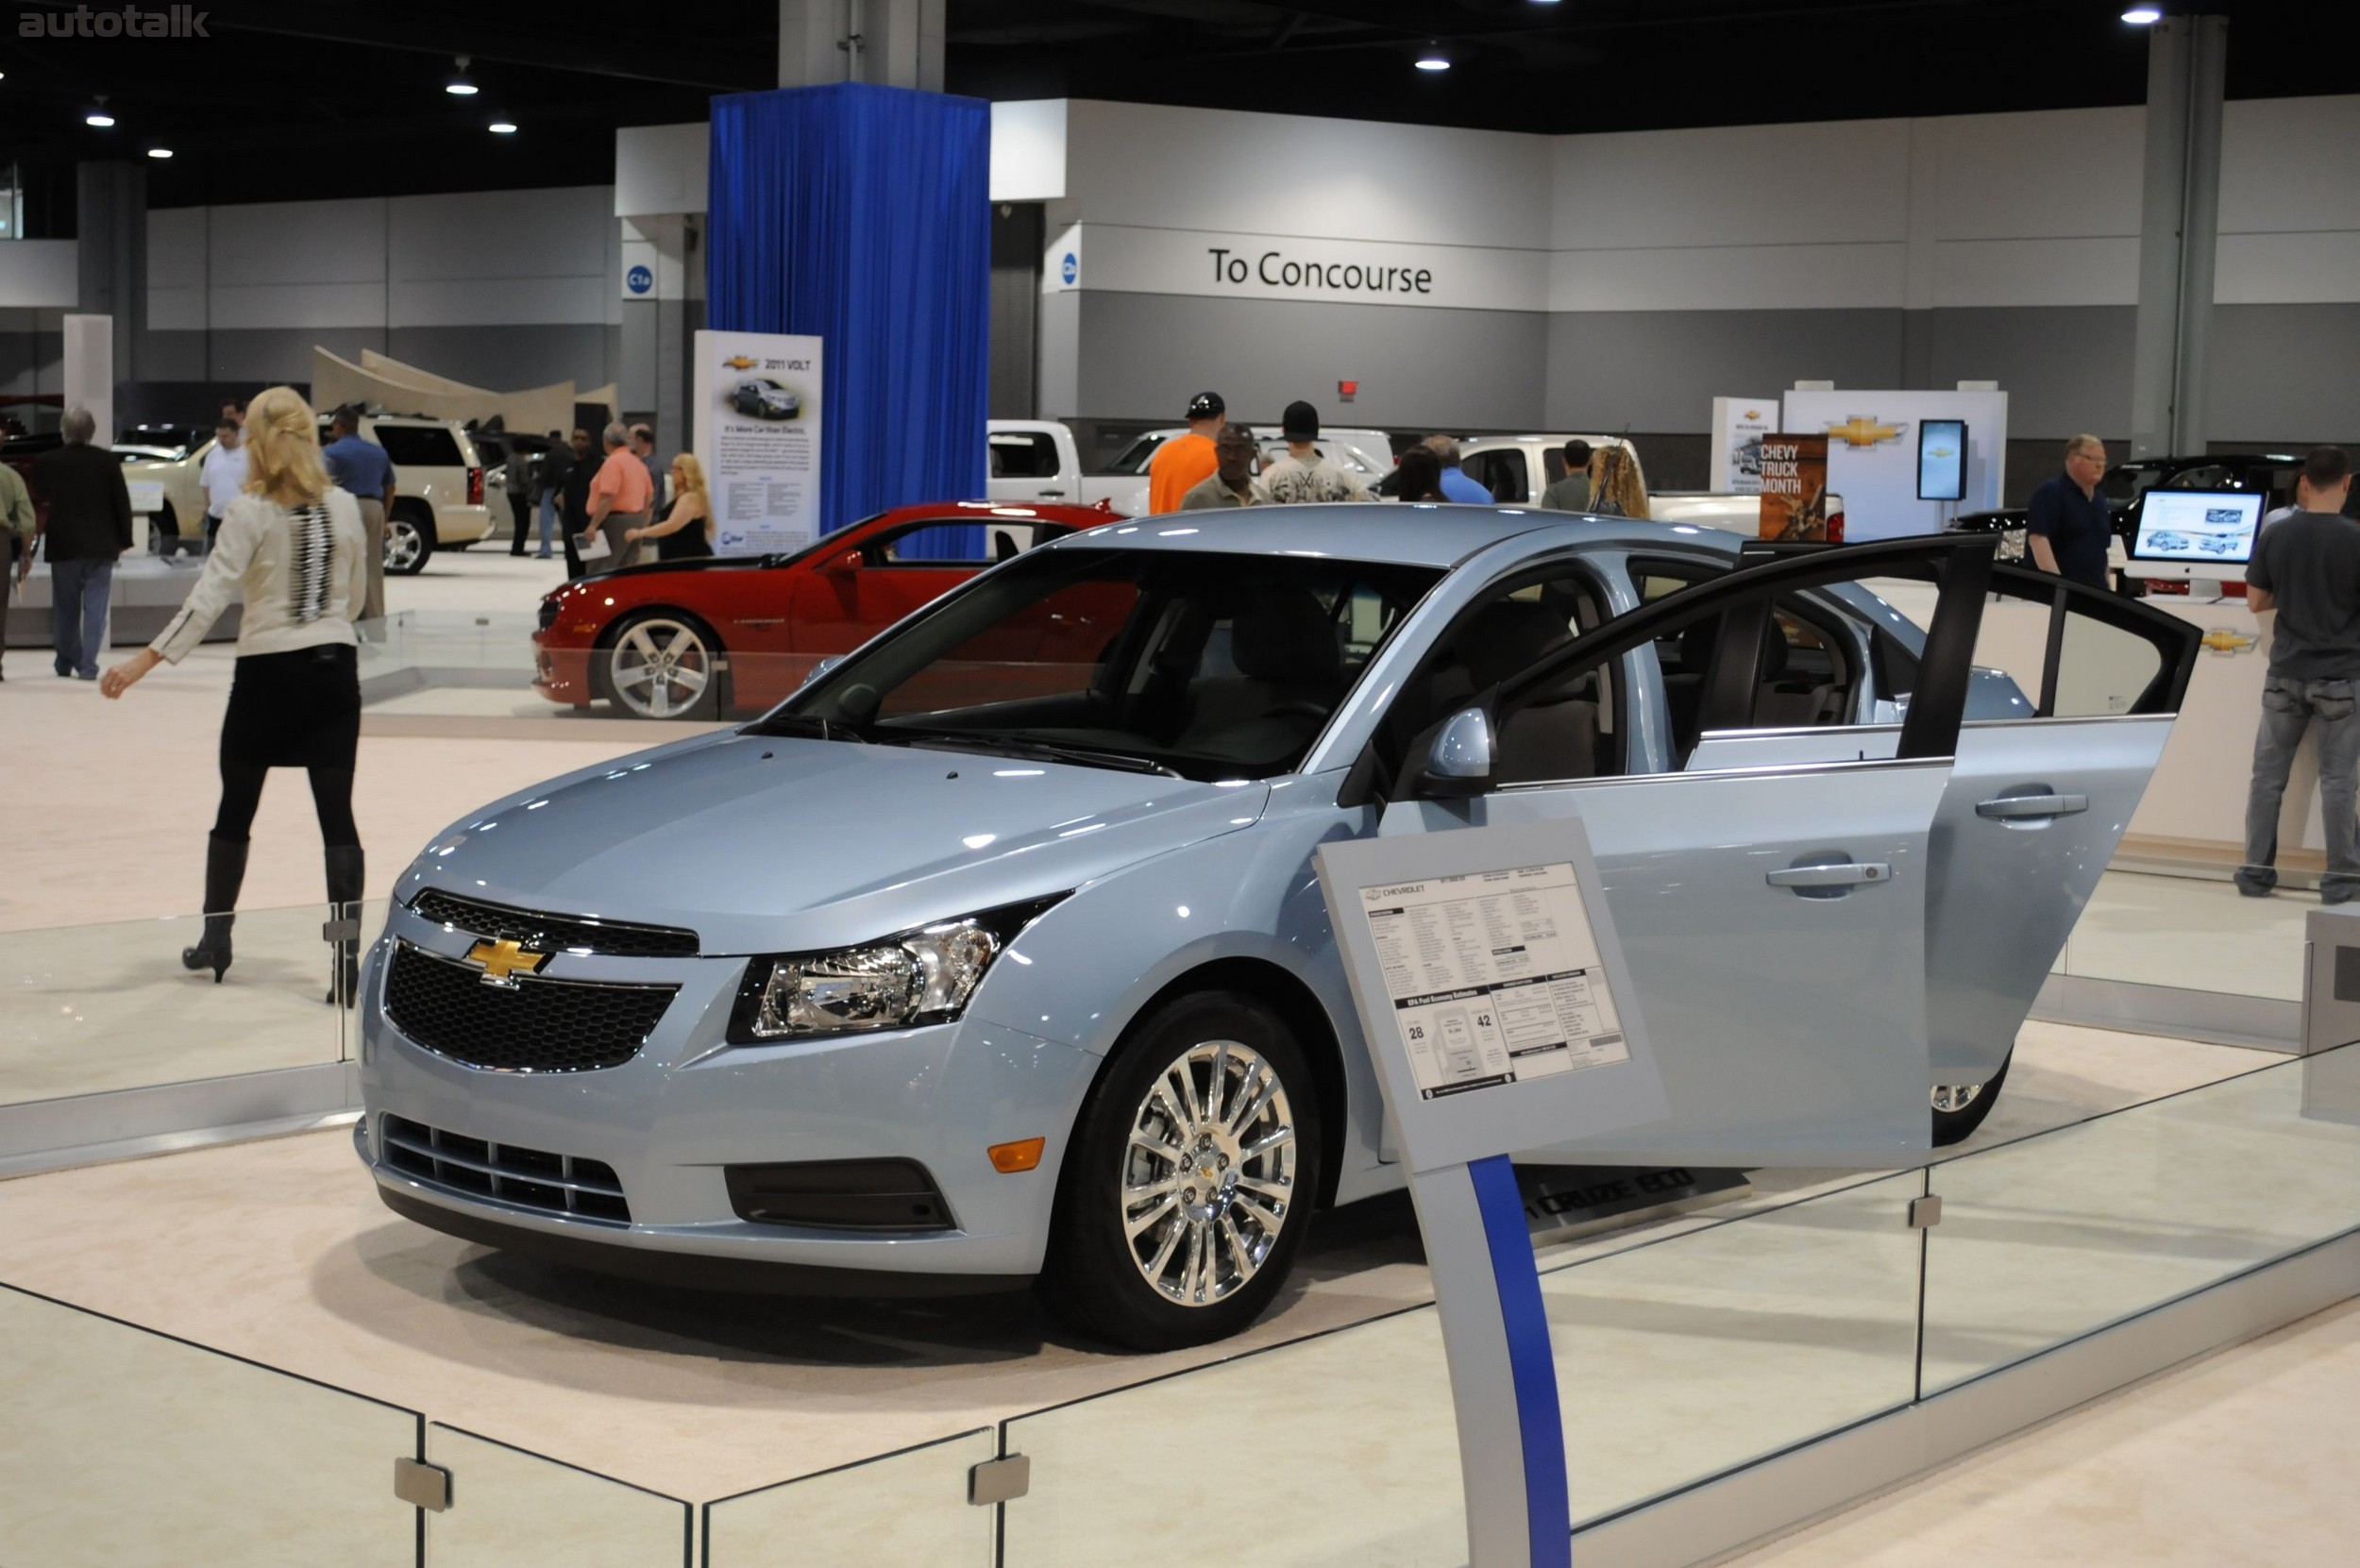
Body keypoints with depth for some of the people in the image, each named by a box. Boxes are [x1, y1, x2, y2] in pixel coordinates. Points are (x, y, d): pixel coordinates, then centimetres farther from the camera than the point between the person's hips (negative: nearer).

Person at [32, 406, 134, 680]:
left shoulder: (48, 462, -7)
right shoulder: (107, 460, -8)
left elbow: (41, 493, 10)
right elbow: (122, 501, -4)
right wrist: (124, 539, 3)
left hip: (63, 545, 1)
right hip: (100, 545, -1)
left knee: (65, 607, 14)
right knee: (95, 607, 1)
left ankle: (66, 662, 23)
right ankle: (87, 665, -6)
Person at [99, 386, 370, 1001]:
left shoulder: (251, 512, -10)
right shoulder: (344, 507, 2)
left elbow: (210, 596, -18)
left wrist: (144, 661, -19)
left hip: (267, 673, -2)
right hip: (334, 672, 2)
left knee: (235, 810, 14)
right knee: (336, 813, -2)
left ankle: (215, 941, 26)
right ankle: (346, 954, -10)